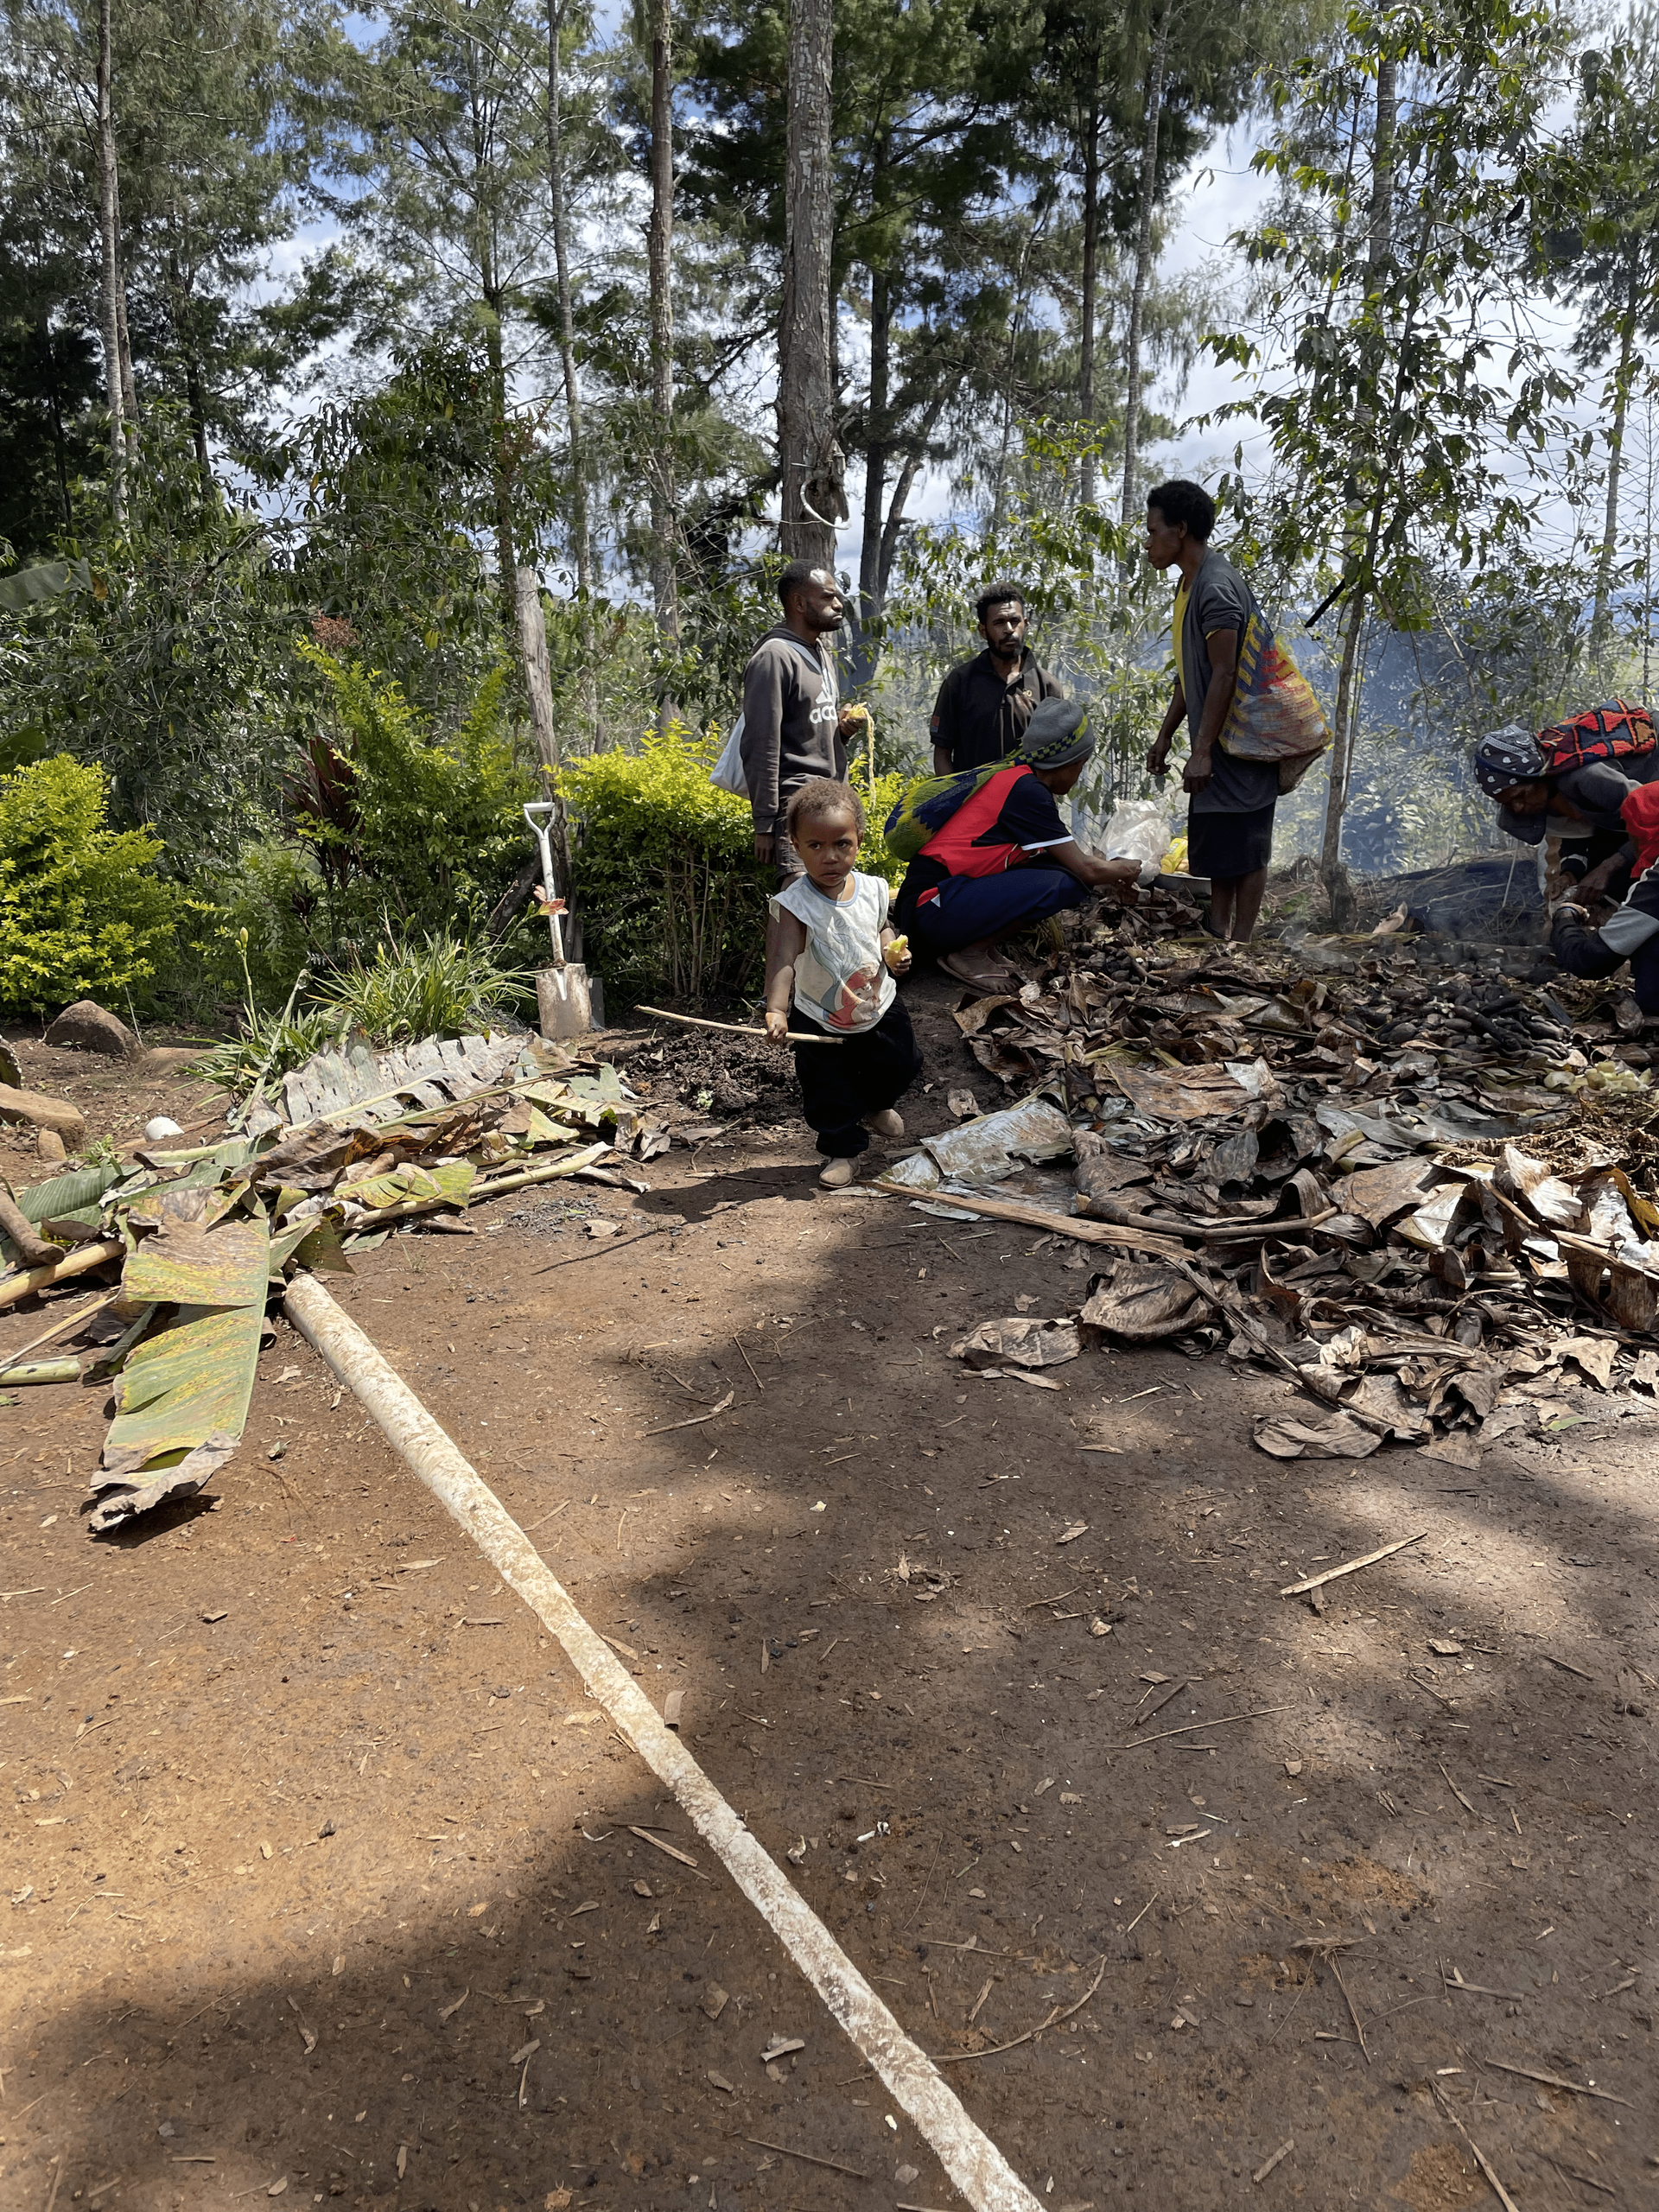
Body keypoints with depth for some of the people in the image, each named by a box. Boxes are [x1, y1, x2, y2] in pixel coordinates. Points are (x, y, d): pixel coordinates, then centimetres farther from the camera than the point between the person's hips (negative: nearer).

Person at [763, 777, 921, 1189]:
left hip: (879, 1008, 4)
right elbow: (782, 959, -36)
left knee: (900, 1067, 20)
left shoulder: (873, 889, -11)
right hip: (822, 1023, -4)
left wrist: (892, 952, -10)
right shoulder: (797, 903, -26)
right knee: (827, 1095, 4)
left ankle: (875, 1107, 52)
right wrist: (776, 1009, -51)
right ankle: (841, 1149, 30)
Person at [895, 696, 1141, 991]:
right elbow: (1085, 869, -8)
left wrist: (1110, 876, 34)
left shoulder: (1014, 773, 15)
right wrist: (1122, 871, 11)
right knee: (1063, 882, -20)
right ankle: (969, 954, -9)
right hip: (932, 908, -10)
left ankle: (975, 945, 2)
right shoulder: (1027, 791, -13)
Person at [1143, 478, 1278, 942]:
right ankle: (1216, 936, 21)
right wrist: (1165, 736, 20)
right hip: (1213, 747, 10)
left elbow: (1225, 673, -22)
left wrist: (1201, 750, -23)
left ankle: (1241, 947, 3)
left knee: (1244, 849, -3)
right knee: (1216, 850, 13)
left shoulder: (1217, 587, -18)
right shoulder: (1189, 584, 14)